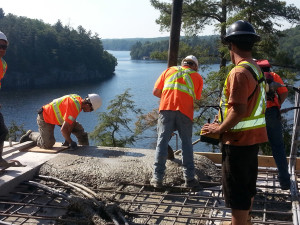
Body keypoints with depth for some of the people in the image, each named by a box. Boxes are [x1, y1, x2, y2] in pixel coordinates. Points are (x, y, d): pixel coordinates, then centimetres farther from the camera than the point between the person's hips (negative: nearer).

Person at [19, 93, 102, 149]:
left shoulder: (79, 100, -7)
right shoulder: (74, 108, -35)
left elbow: (72, 122, 0)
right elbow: (63, 129, -36)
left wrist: (67, 139, -2)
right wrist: (70, 142, -21)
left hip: (55, 115, 9)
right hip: (44, 119, -9)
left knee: (78, 128, 2)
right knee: (48, 144, -14)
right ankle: (31, 135, 10)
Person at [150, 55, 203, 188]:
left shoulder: (169, 71, 19)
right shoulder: (197, 77, 17)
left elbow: (156, 92, 14)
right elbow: (196, 99, 13)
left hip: (166, 108, 1)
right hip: (185, 111, 0)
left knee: (162, 142, 3)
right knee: (186, 143, 9)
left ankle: (157, 178, 3)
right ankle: (189, 178, 11)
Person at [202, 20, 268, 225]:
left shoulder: (239, 72, -21)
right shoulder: (257, 69, 9)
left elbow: (238, 111, -27)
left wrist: (219, 129, -14)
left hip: (239, 139, -10)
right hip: (253, 137, 10)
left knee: (236, 188, 1)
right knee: (248, 183, 22)